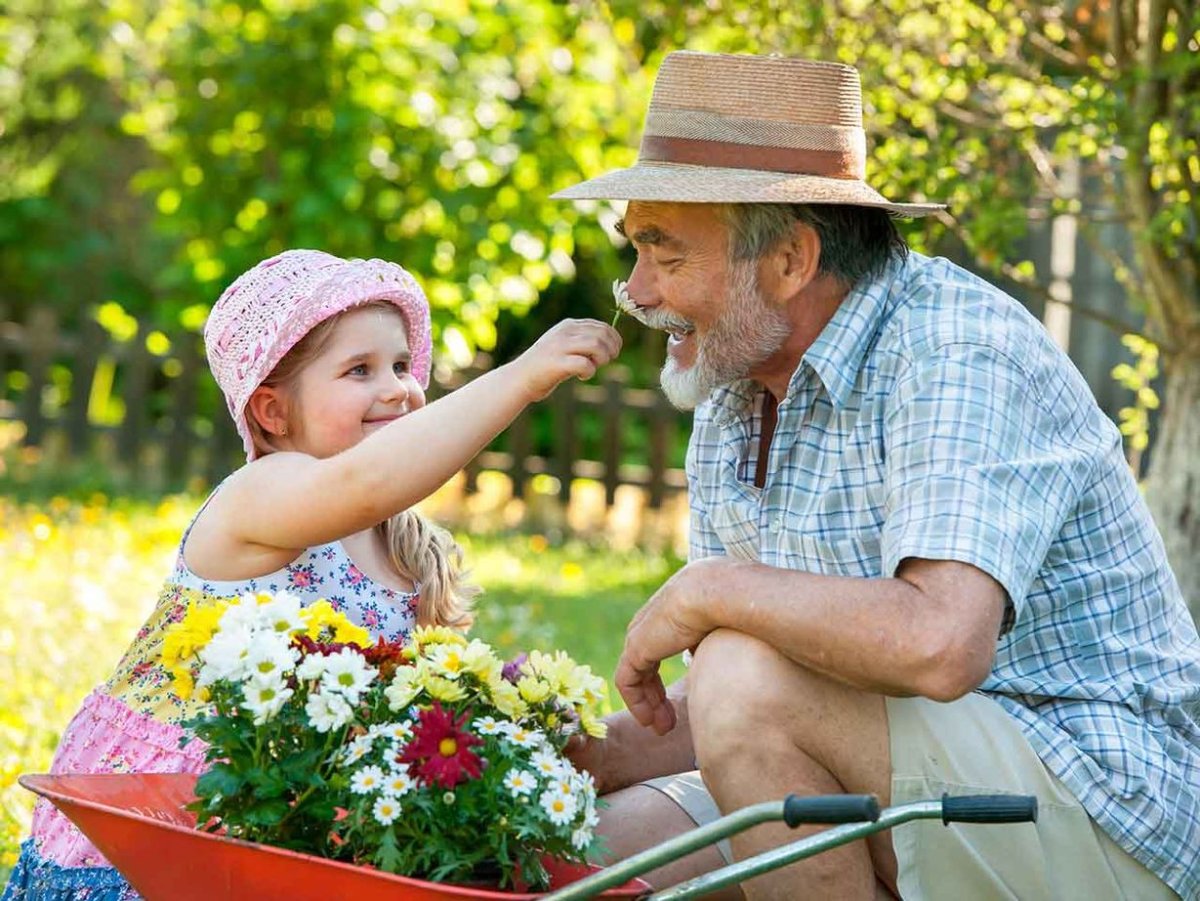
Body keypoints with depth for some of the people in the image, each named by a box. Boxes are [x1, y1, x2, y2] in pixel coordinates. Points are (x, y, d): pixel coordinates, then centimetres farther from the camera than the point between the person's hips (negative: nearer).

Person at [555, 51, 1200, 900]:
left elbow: (938, 645, -35)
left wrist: (707, 591, -23)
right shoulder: (732, 399, 9)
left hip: (1099, 825, -8)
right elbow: (726, 716, 13)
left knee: (751, 679, -27)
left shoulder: (961, 349, -19)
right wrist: (583, 756, -4)